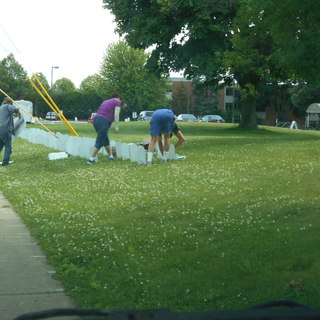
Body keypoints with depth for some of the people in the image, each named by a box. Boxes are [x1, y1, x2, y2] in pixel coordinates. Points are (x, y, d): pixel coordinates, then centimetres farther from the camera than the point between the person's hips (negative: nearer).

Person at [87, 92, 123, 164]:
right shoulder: (117, 102, 6)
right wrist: (117, 127, -6)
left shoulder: (106, 101, 27)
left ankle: (111, 156, 27)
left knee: (105, 139, 19)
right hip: (103, 121, -8)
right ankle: (91, 159, -5)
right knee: (99, 142, -4)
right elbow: (116, 115, -6)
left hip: (96, 119, 8)